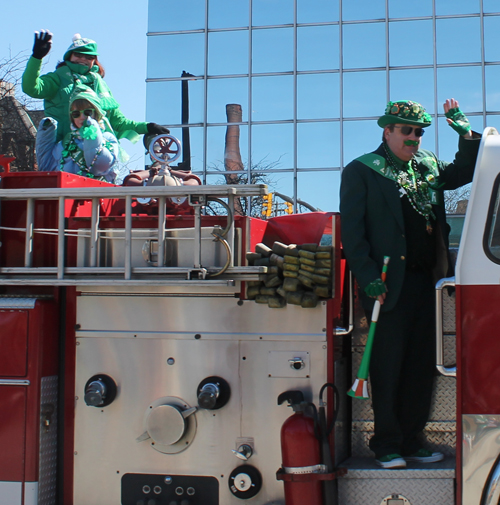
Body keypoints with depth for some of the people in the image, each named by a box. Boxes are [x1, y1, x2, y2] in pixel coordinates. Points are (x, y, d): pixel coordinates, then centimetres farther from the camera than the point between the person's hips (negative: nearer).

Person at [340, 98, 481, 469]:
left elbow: (463, 173, 27)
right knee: (388, 366, 0)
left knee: (422, 364, 9)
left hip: (426, 282, 6)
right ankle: (387, 445, 11)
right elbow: (352, 229, -7)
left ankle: (412, 441, 21)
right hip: (389, 285, -6)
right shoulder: (361, 171, -1)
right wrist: (368, 277, -15)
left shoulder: (429, 167, 16)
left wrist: (467, 134, 10)